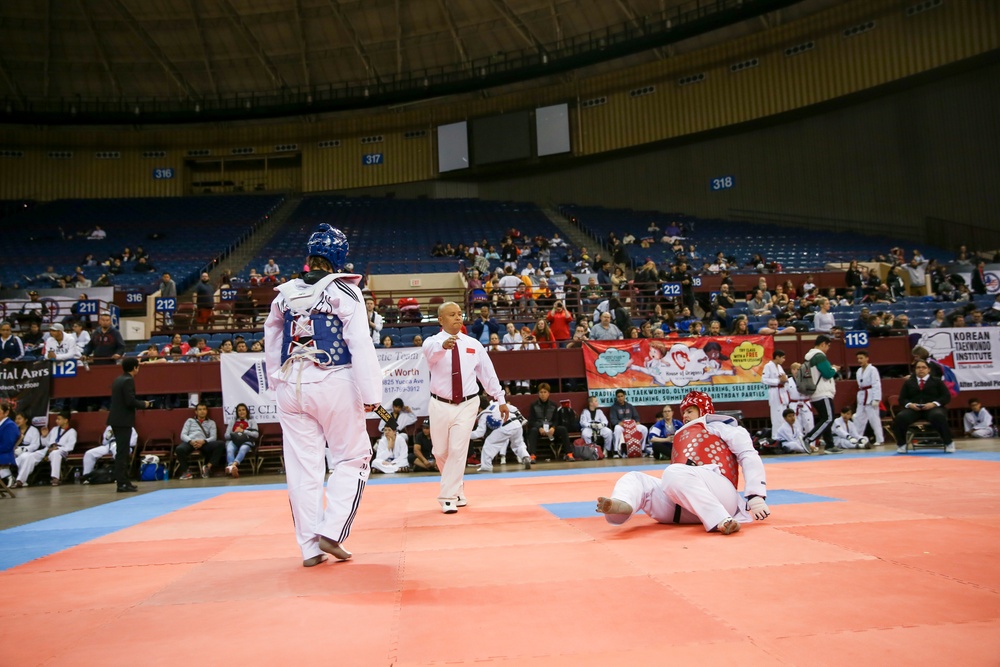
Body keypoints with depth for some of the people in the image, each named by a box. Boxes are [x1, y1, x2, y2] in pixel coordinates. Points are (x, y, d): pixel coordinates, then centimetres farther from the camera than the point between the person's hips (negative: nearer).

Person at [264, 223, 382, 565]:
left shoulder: (285, 293, 9)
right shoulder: (344, 292, -6)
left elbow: (271, 341, 18)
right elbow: (361, 346, -11)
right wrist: (370, 393, -9)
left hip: (291, 387, 5)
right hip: (334, 386, -4)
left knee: (302, 468, 8)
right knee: (352, 459, 10)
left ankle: (310, 547, 15)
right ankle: (331, 532, 2)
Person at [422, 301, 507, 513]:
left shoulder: (473, 344, 3)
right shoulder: (433, 342, -5)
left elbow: (488, 371, 9)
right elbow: (430, 351, -31)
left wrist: (500, 399, 9)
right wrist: (443, 345, -55)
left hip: (467, 405, 0)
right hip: (441, 406, 0)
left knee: (458, 450, -9)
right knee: (441, 453, 9)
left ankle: (449, 497, 2)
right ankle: (457, 491, 33)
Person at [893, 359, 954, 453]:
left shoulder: (936, 381, 16)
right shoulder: (908, 382, 20)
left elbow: (946, 396, 6)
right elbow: (902, 399, 14)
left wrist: (934, 403, -13)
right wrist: (909, 404, -10)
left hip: (933, 408, -1)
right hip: (913, 409, 2)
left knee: (938, 416, -39)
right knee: (900, 418, -31)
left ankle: (948, 443, -20)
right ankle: (901, 444, -11)